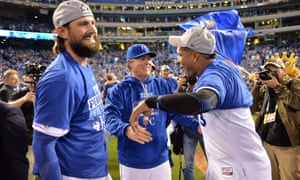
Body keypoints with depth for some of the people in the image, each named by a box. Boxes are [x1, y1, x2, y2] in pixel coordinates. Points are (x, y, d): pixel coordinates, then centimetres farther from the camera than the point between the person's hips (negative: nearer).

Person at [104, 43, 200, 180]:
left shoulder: (161, 85, 5)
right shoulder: (119, 90, -7)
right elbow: (110, 118, -17)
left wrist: (196, 125, -8)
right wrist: (126, 130, -37)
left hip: (161, 160, 3)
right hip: (132, 163, -3)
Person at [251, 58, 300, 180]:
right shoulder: (263, 89, 11)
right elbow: (251, 108, 3)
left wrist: (277, 86, -17)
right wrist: (257, 86, -4)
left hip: (288, 144, -5)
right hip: (266, 142, 5)